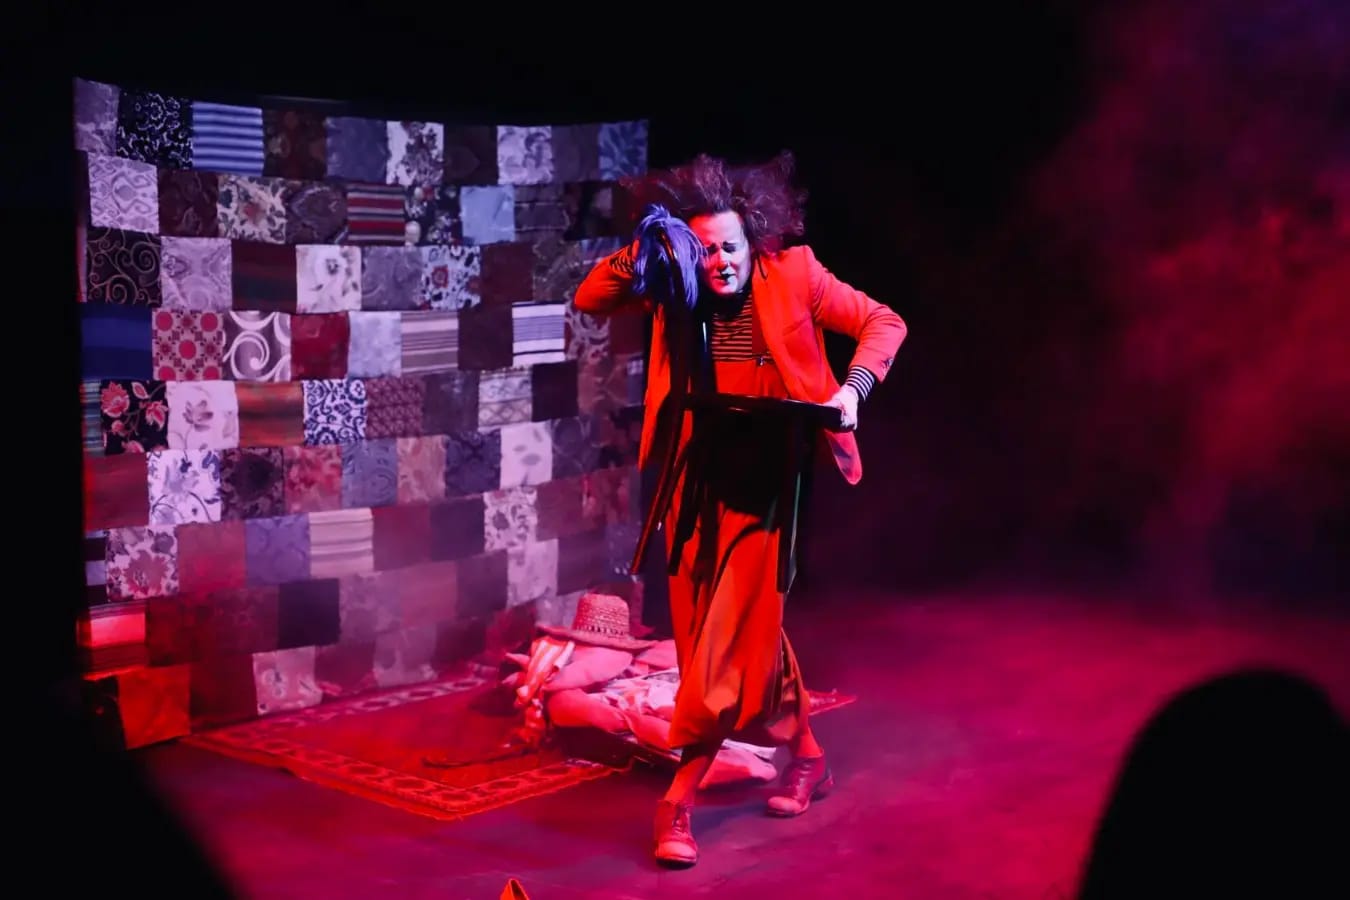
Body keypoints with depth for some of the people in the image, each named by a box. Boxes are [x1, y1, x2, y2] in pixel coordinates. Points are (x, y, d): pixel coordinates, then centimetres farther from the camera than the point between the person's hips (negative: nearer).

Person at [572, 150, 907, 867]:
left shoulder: (794, 275, -7)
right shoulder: (675, 289, 0)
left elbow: (885, 325, -1)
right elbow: (589, 301, -2)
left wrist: (851, 388, -18)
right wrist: (639, 253, -18)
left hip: (764, 485, -4)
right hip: (697, 484, 4)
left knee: (728, 641, -5)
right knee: (751, 626, 15)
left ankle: (680, 798, 3)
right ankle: (806, 756, 36)